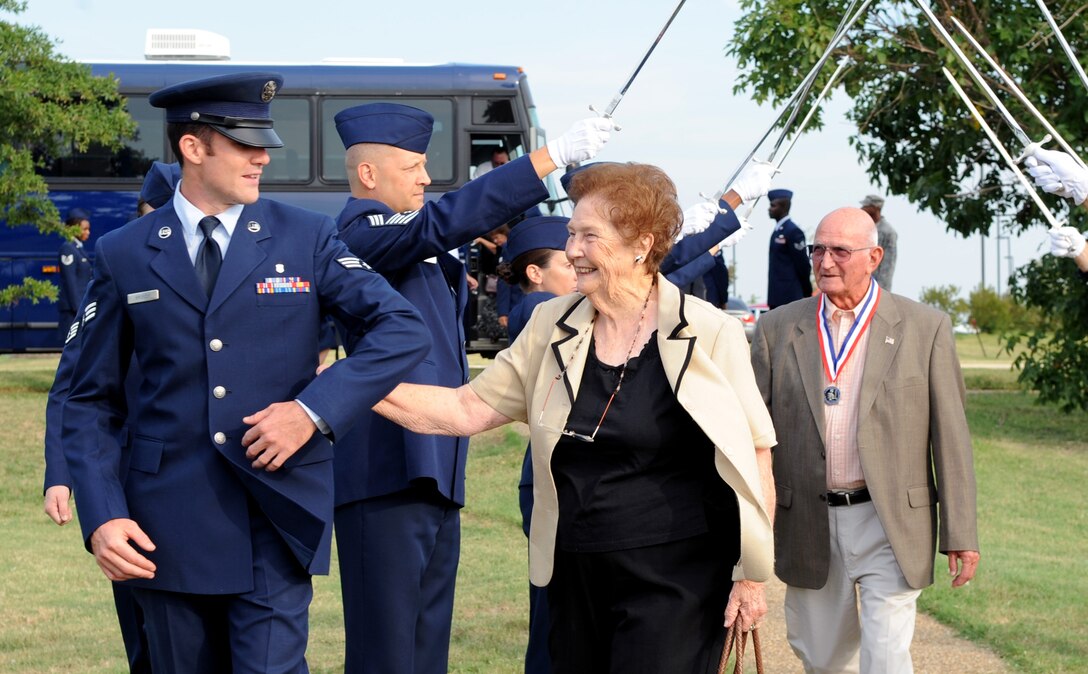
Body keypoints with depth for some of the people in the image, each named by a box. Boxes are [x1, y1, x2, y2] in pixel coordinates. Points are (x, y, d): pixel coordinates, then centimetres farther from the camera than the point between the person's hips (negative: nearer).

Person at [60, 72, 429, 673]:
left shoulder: (306, 238, 3)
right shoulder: (123, 256, 4)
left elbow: (404, 330, -3)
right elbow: (91, 403, 6)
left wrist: (315, 410, -15)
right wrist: (101, 517, -7)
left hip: (277, 516, -1)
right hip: (168, 526, 1)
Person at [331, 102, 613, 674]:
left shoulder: (422, 246, 20)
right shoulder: (361, 229, -11)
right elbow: (443, 223, -24)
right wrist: (551, 155, -27)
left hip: (435, 475, 10)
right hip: (389, 474, -10)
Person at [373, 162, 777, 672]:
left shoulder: (707, 334, -8)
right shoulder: (553, 327, 5)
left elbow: (753, 456, -4)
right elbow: (469, 409, 6)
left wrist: (751, 576, -5)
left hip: (674, 578, -5)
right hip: (576, 576, 5)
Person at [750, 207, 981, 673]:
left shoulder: (925, 328, -2)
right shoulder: (778, 329, 4)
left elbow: (950, 436, -1)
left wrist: (961, 534, -3)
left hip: (890, 525, -3)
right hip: (809, 526, 3)